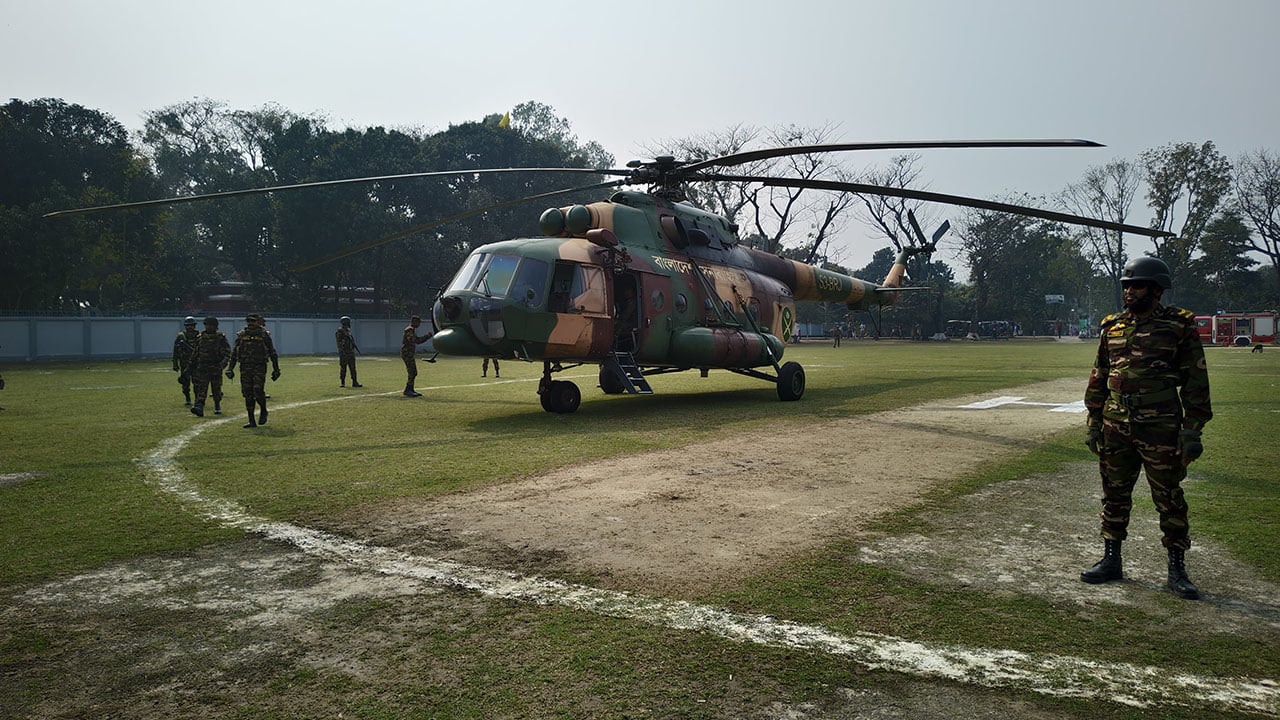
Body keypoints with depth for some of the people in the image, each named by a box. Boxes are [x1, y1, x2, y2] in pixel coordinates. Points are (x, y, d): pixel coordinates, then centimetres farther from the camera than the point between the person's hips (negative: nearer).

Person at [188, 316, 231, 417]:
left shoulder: (221, 338, 0)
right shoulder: (200, 337, 10)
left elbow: (227, 351, -4)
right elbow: (195, 353, 17)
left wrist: (224, 361, -21)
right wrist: (190, 366, 18)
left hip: (216, 368, -2)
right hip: (202, 368, 2)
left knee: (216, 389, 7)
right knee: (201, 388, -10)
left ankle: (217, 407, 25)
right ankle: (199, 407, -20)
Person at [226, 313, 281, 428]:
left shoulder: (264, 335, 2)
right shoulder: (241, 335, 10)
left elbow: (272, 353, 7)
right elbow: (234, 353, 15)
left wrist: (276, 369, 5)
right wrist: (230, 368, 9)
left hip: (259, 368, -3)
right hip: (245, 368, 3)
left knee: (258, 391, -15)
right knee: (248, 394, 3)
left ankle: (263, 411, 14)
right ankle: (251, 421, 9)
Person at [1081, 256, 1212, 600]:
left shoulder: (1180, 327, -2)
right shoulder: (1113, 327, 11)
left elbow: (1196, 382, -4)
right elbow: (1098, 379, 15)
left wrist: (1192, 430, -9)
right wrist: (1094, 423, 11)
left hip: (1160, 430, -4)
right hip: (1115, 429, 5)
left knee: (1170, 500, 4)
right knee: (1114, 496, 11)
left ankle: (1177, 569, 15)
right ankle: (1111, 560, 22)